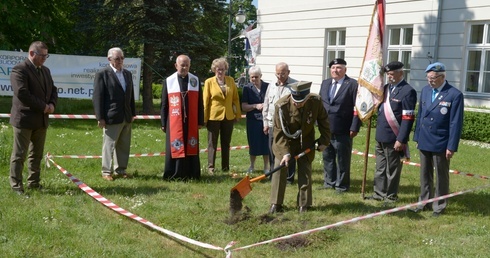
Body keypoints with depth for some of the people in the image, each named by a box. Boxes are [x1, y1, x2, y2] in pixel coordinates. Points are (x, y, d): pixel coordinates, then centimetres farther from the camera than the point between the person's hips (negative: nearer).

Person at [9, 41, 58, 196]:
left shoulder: (45, 70, 14)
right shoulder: (19, 70, -12)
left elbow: (53, 90, 17)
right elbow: (22, 93, -22)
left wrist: (52, 104, -4)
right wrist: (43, 106, -16)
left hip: (41, 120, 8)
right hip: (24, 119, -8)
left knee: (37, 154, 13)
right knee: (19, 155, -1)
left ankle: (34, 183, 23)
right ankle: (16, 186, 6)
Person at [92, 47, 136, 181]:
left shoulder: (128, 74, 13)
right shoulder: (102, 74, -6)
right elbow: (97, 97, -8)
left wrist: (133, 113, 13)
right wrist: (100, 117, -12)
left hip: (126, 117, 6)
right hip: (111, 117, -6)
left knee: (124, 146, 10)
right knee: (109, 145, 2)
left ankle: (120, 170, 21)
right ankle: (106, 172, 12)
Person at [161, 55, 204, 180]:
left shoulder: (195, 80, 7)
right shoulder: (168, 81, 3)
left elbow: (199, 103, 7)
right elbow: (164, 104, 5)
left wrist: (200, 121, 3)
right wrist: (163, 123, 2)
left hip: (191, 122, 1)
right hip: (174, 122, -1)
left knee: (191, 148, 5)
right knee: (175, 148, 1)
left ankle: (191, 174, 12)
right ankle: (174, 175, 9)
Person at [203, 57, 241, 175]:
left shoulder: (231, 80, 5)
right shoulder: (209, 82, -2)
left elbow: (236, 98, 8)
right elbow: (205, 101, -3)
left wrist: (238, 114, 5)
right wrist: (204, 118, -6)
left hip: (228, 117, 3)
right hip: (213, 116, -3)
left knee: (226, 143, 10)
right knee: (212, 143, 3)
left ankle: (225, 167, 18)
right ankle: (210, 167, 9)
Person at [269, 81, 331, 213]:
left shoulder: (316, 101, -21)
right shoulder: (282, 105, -27)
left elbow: (323, 121, -3)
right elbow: (279, 132, -21)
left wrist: (324, 141, -4)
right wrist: (285, 152, -25)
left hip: (306, 142, 2)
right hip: (285, 142, -1)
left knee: (305, 173, 4)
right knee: (279, 171, -3)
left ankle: (304, 204, 17)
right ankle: (276, 203, 9)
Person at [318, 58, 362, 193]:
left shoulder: (353, 84, -6)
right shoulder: (325, 83, 13)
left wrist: (354, 128, -14)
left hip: (342, 131, -6)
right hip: (326, 129, 6)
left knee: (342, 159, 4)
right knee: (327, 157, 14)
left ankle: (342, 185, 16)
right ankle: (329, 182, 26)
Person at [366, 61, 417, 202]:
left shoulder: (408, 91, -11)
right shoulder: (385, 88, 11)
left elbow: (408, 119, -16)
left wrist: (401, 140, -19)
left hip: (393, 138, -7)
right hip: (380, 137, 7)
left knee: (392, 169, 6)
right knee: (380, 168, 16)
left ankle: (391, 196, 18)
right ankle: (379, 193, 28)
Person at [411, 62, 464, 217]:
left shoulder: (455, 95, -13)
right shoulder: (425, 90, 4)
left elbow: (456, 123, -13)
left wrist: (452, 147, -14)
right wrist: (417, 137, 9)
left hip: (441, 144, -5)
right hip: (424, 142, 5)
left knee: (441, 176, 9)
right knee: (425, 174, 16)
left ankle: (439, 206, 21)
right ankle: (424, 201, 29)